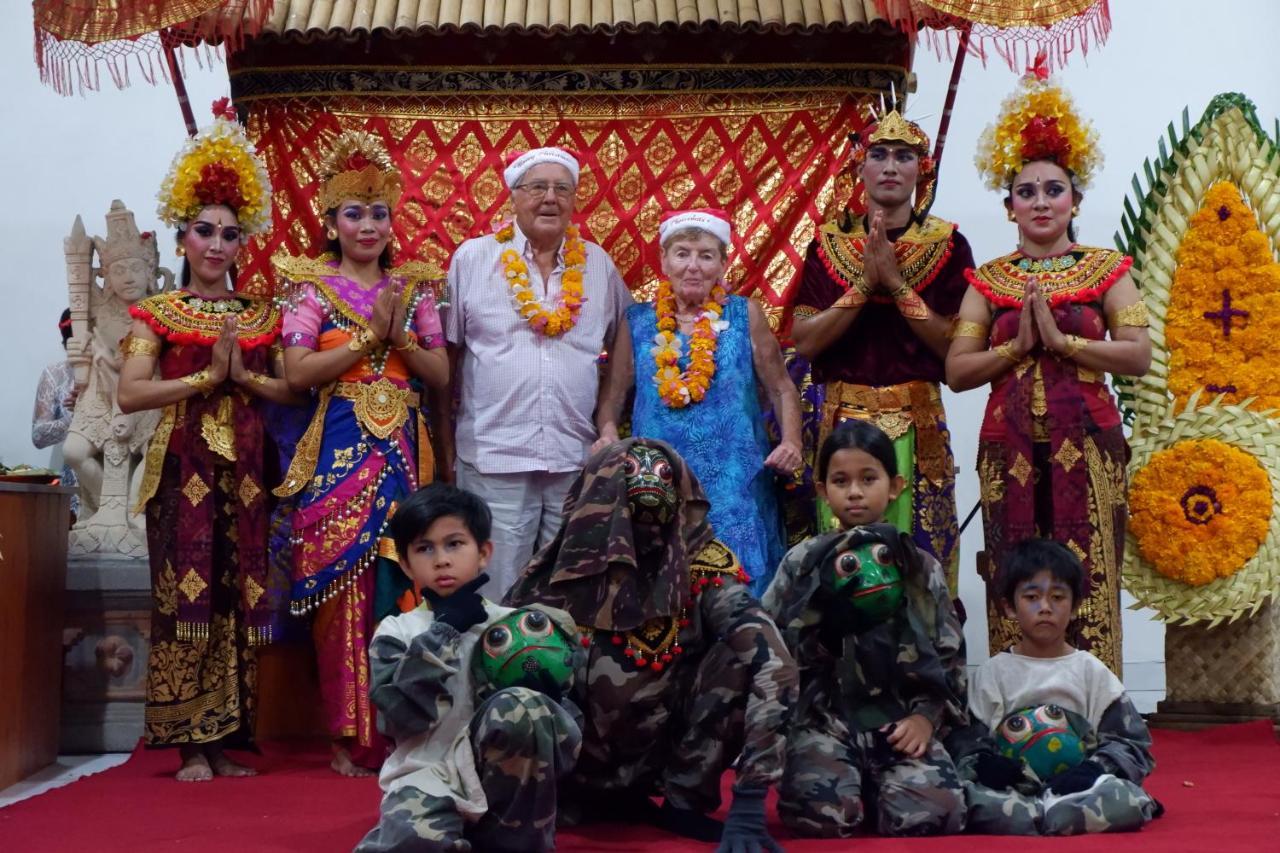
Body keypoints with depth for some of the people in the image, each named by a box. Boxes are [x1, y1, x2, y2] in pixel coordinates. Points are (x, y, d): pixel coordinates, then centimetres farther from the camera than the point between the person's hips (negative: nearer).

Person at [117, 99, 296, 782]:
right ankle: (191, 744, 1)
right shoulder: (158, 313, 4)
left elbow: (293, 390, 4)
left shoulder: (260, 315, 13)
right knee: (186, 597, -5)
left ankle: (227, 741, 10)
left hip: (244, 469, 3)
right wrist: (206, 376, -11)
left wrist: (244, 376, -9)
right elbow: (130, 394, -9)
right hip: (183, 467, -3)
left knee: (238, 599, 3)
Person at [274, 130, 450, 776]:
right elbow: (297, 372, -8)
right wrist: (370, 334, -11)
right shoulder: (312, 286, 4)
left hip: (403, 451, 3)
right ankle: (349, 737, 7)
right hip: (339, 451, -2)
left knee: (400, 589, 0)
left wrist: (400, 338, -8)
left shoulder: (414, 287, 13)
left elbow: (440, 374, 9)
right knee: (343, 591, -3)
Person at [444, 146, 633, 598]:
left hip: (579, 459, 2)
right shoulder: (473, 258, 1)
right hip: (494, 458, -2)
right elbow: (447, 354, 5)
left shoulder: (599, 264, 8)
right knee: (497, 597, 4)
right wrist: (444, 443, 4)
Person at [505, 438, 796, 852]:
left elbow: (774, 665, -25)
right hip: (580, 765, -2)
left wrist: (749, 807, -31)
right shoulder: (559, 576, -14)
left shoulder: (703, 568, -14)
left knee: (748, 650, -21)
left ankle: (685, 801, -7)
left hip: (671, 752, 2)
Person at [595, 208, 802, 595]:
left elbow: (782, 390, 9)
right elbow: (613, 396, 13)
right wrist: (608, 434, -7)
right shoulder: (637, 322, 7)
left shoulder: (745, 316, 4)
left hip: (734, 487, -1)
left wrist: (791, 441, -6)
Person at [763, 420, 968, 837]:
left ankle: (870, 786, 8)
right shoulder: (802, 561, 6)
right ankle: (852, 783, 8)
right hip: (825, 716, -1)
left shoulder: (923, 568, 10)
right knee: (819, 814, -29)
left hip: (901, 718, 1)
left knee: (932, 814, -26)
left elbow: (950, 657, 10)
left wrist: (927, 715, -4)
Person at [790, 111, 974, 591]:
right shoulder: (829, 243, 7)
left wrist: (896, 282, -12)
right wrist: (865, 283, -11)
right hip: (843, 421, 1)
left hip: (919, 424, -1)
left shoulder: (948, 245, 3)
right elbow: (804, 341, -2)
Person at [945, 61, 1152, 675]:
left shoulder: (1106, 271, 6)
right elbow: (956, 371, 2)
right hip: (1010, 450, 1)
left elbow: (1138, 355, -6)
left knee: (1086, 582, -4)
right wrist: (1017, 346, -9)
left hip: (1086, 446, -1)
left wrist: (1061, 339, -11)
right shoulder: (987, 280, 10)